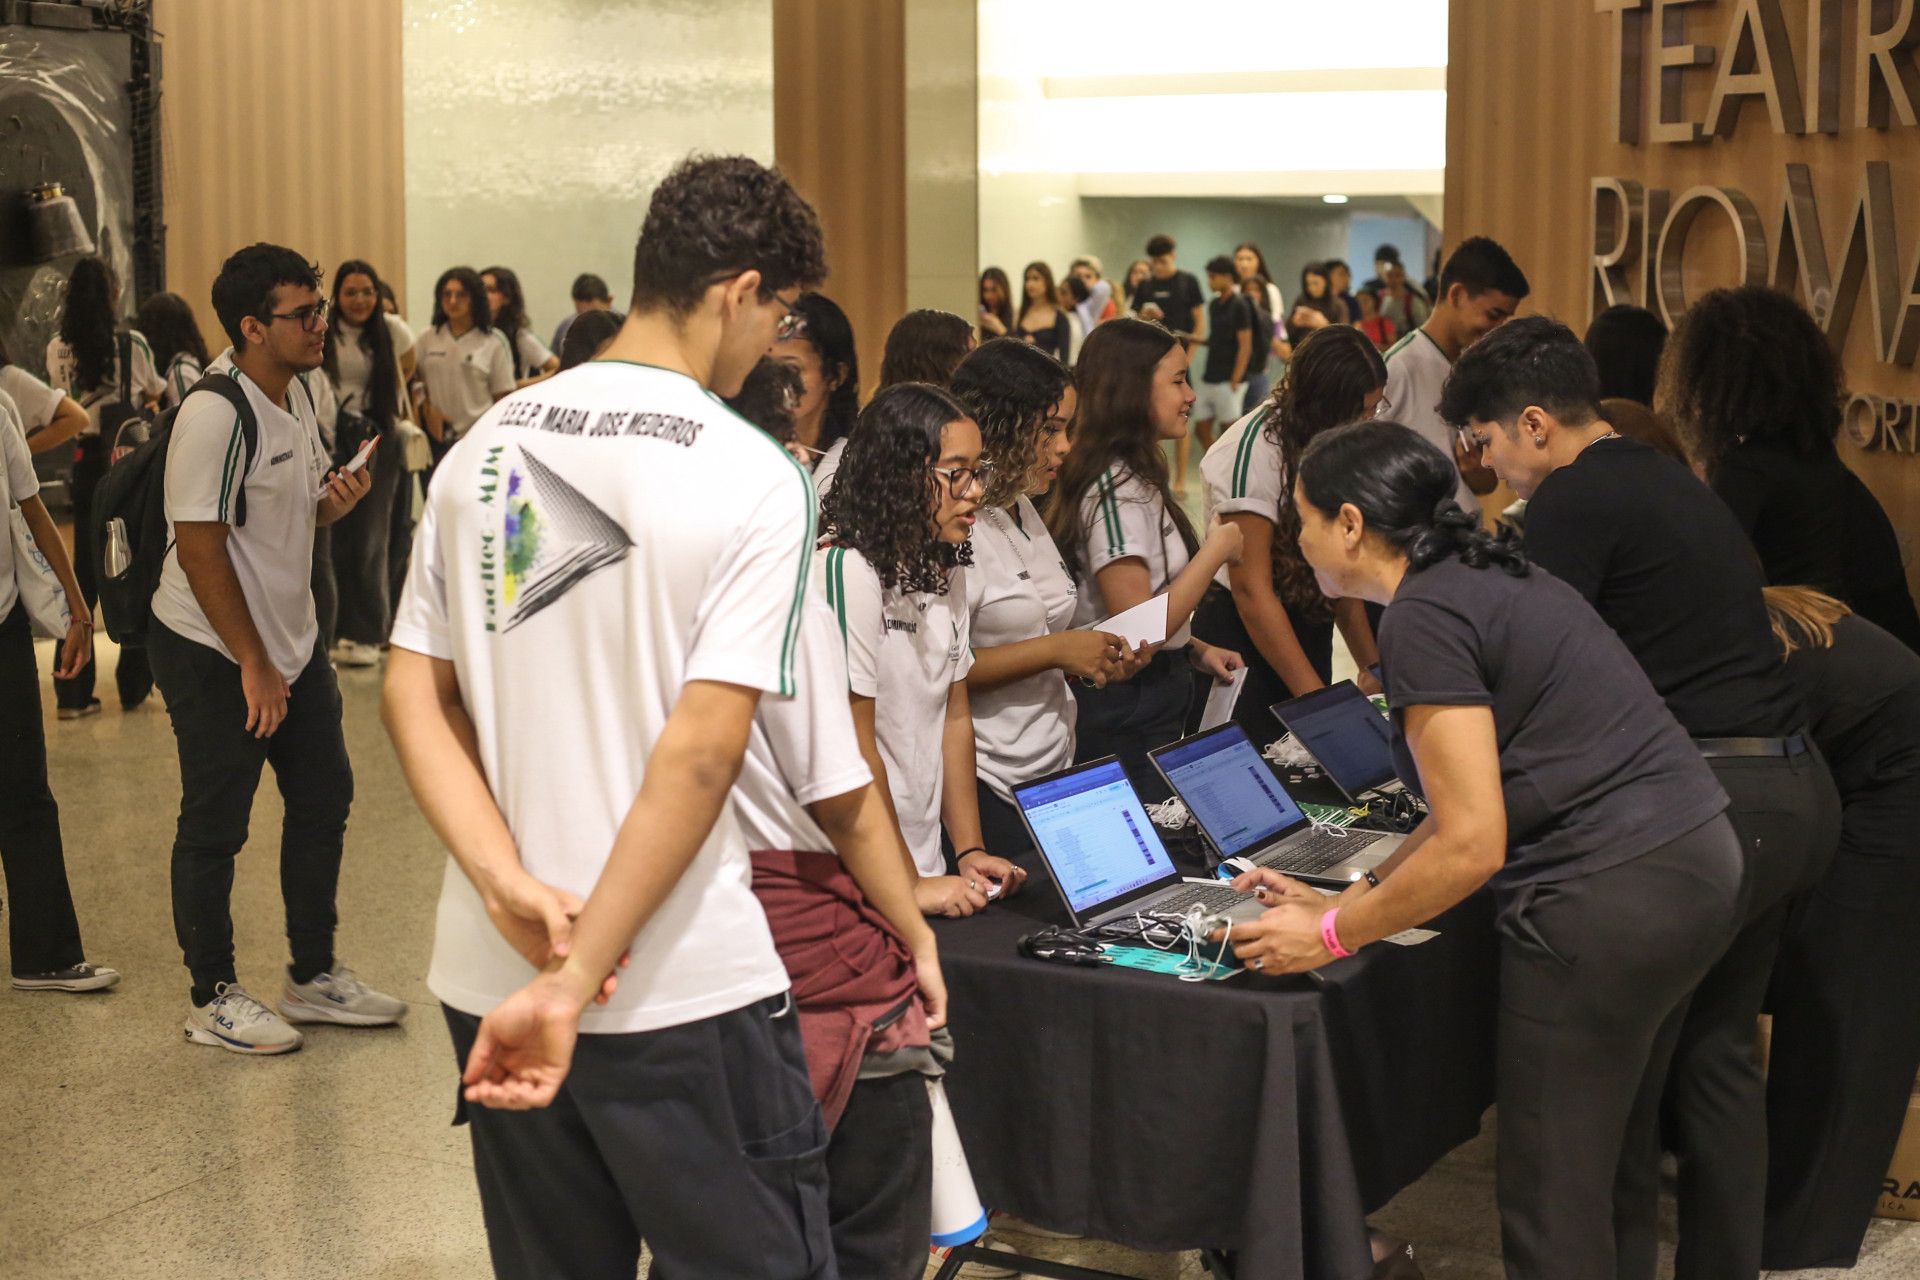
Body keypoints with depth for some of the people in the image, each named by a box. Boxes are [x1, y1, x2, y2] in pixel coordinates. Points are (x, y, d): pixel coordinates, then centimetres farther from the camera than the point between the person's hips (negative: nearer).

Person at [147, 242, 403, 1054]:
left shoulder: (298, 390, 5)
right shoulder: (215, 414, -21)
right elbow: (201, 549, -22)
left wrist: (334, 500, -5)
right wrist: (253, 666, -19)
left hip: (292, 640, 9)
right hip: (213, 653, -9)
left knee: (323, 797, 13)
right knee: (214, 826, 2)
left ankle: (314, 977, 27)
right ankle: (213, 999, 16)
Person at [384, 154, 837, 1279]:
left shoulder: (485, 450, 6)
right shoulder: (754, 479, -11)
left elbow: (414, 694, 4)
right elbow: (701, 752, -18)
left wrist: (509, 887, -7)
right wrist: (577, 982, -17)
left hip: (489, 978, 6)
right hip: (682, 994, -6)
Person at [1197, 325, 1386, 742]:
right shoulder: (1256, 449, -21)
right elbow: (1251, 590, -21)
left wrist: (1372, 665, -4)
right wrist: (1317, 697, -24)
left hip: (1308, 623, 6)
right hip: (1243, 630, -6)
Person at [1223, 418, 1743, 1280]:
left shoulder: (1422, 618, -14)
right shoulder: (1486, 580, 16)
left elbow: (1472, 844, -18)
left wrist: (1331, 936, -7)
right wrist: (1342, 902, 18)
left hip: (1607, 904, -10)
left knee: (1553, 1203, 2)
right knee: (1618, 1161, 23)